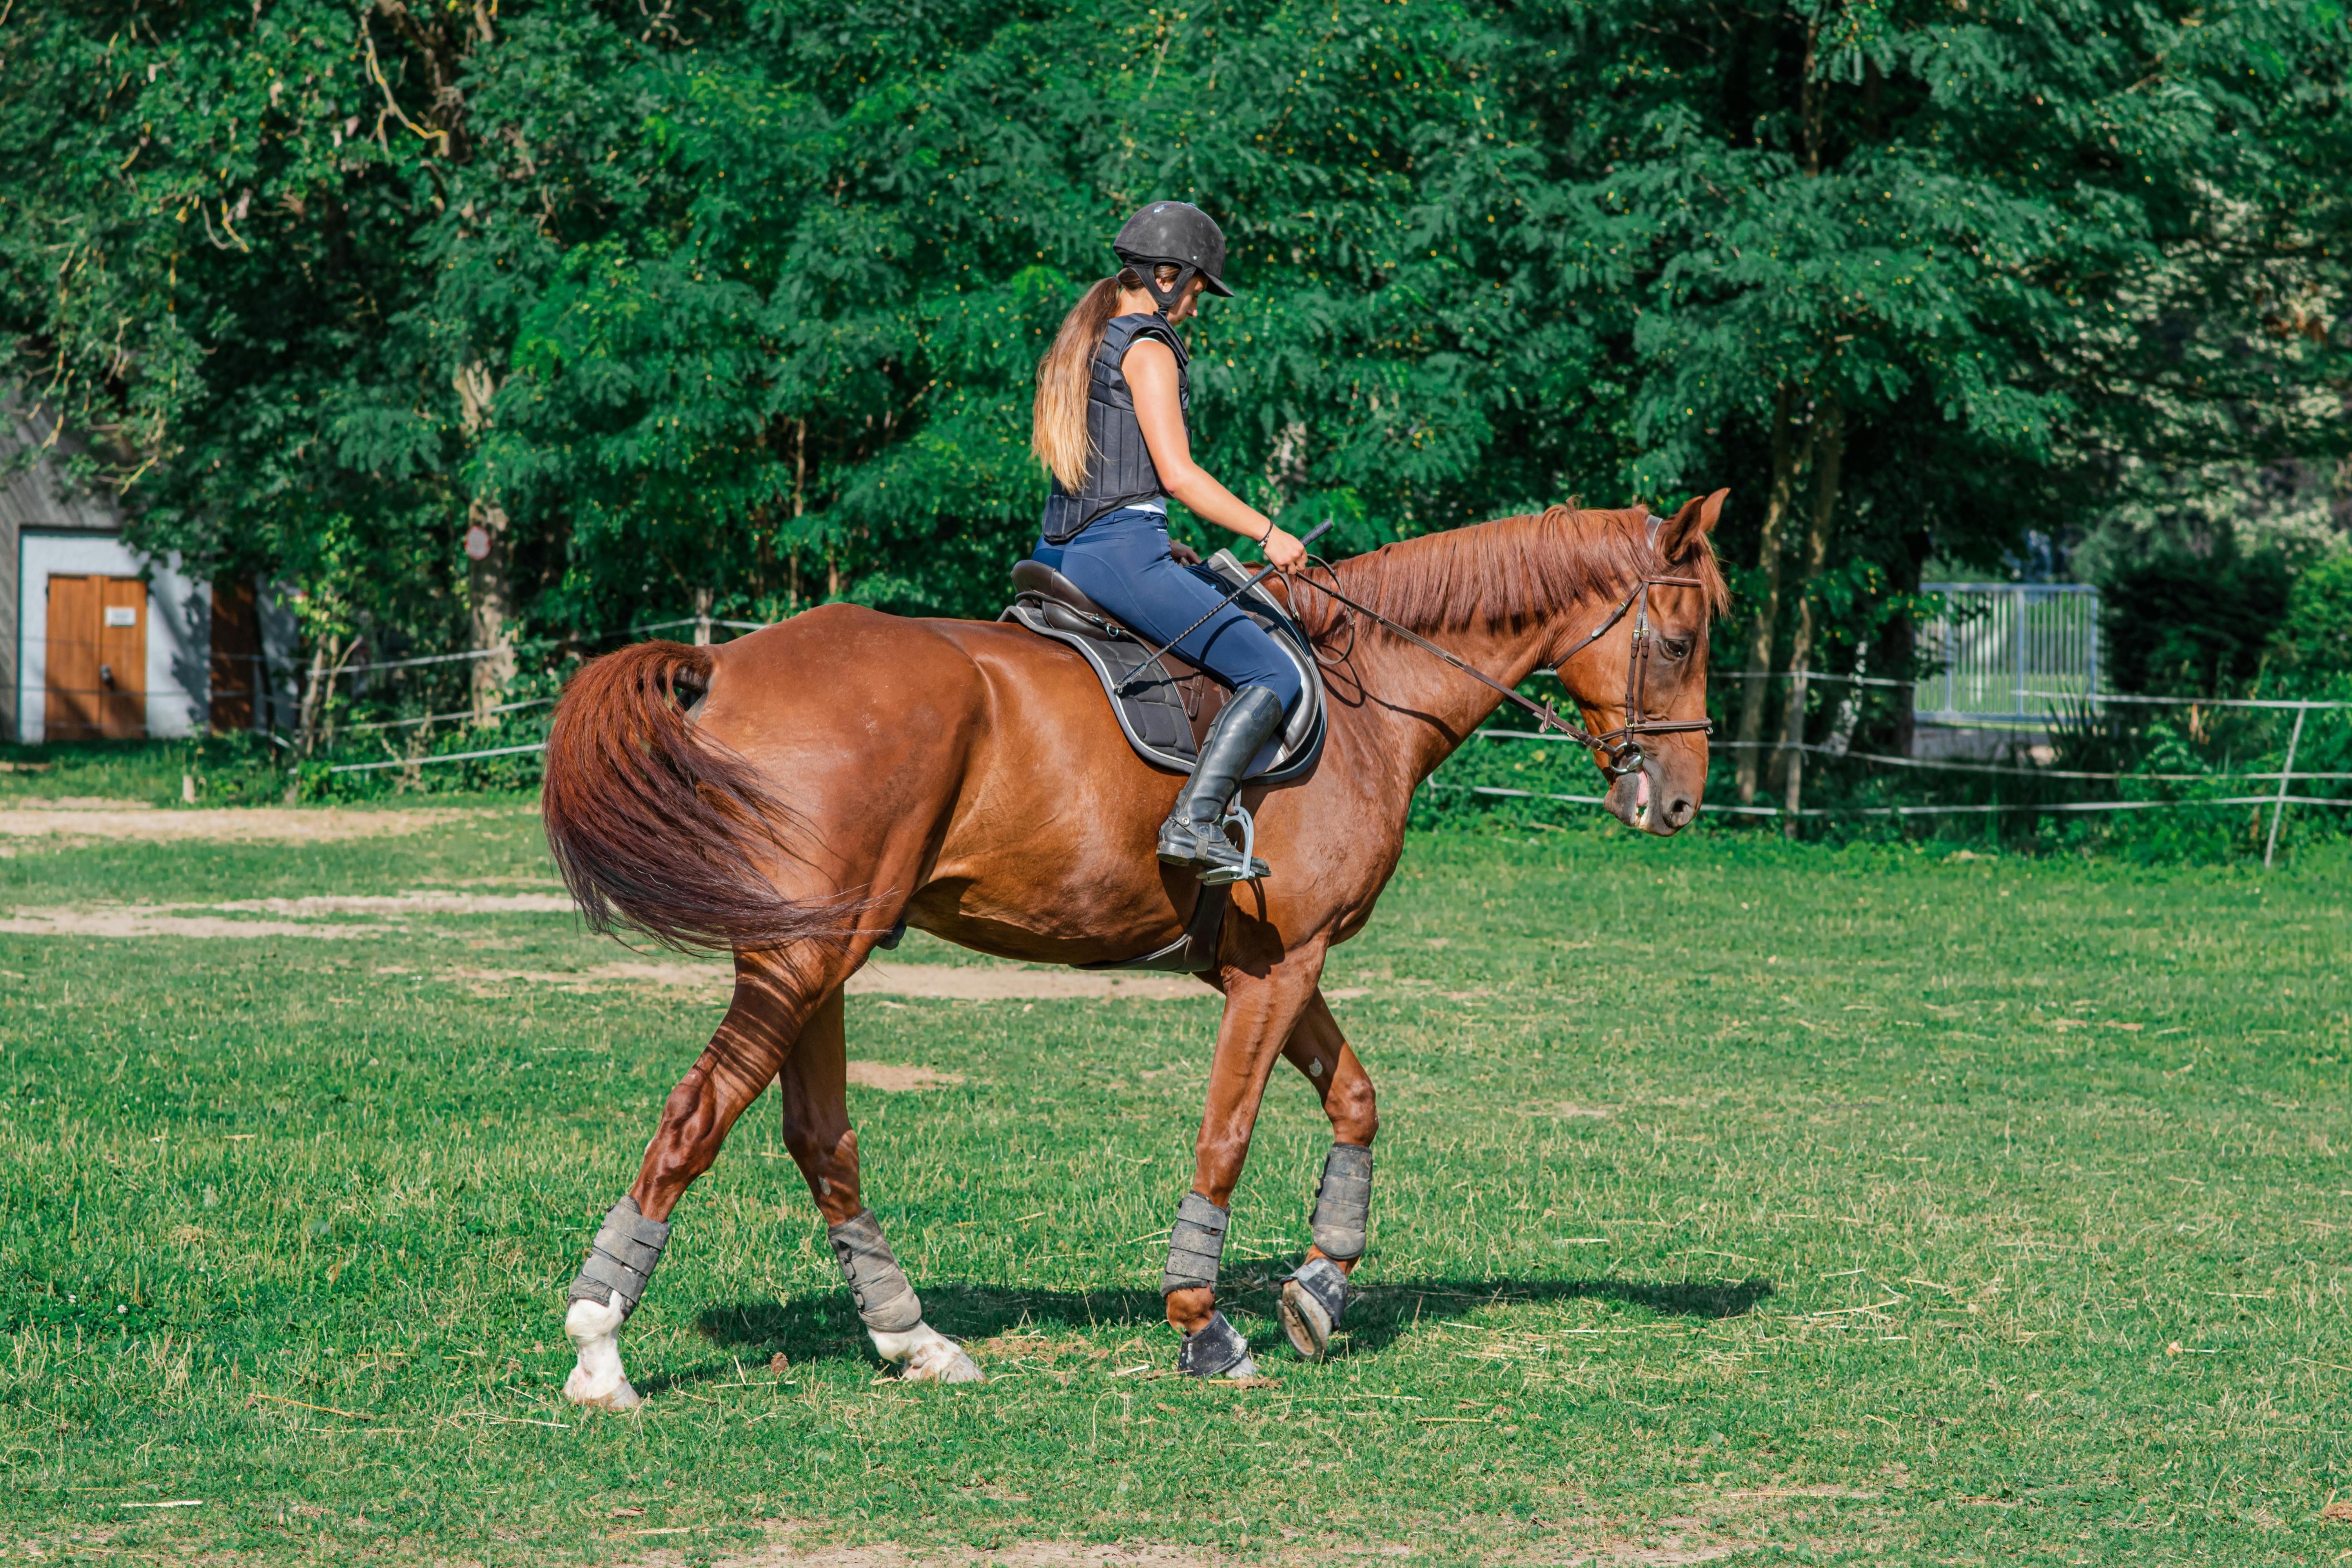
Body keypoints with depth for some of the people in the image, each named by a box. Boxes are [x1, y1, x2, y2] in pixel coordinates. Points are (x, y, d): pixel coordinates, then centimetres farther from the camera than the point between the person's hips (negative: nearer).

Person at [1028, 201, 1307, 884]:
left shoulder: (1082, 343, 19)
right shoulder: (1148, 349, -8)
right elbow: (1177, 474, -15)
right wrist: (1268, 534, -8)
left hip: (1060, 553, 10)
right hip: (1123, 552, -10)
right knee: (1273, 675, -11)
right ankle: (1195, 821, -24)